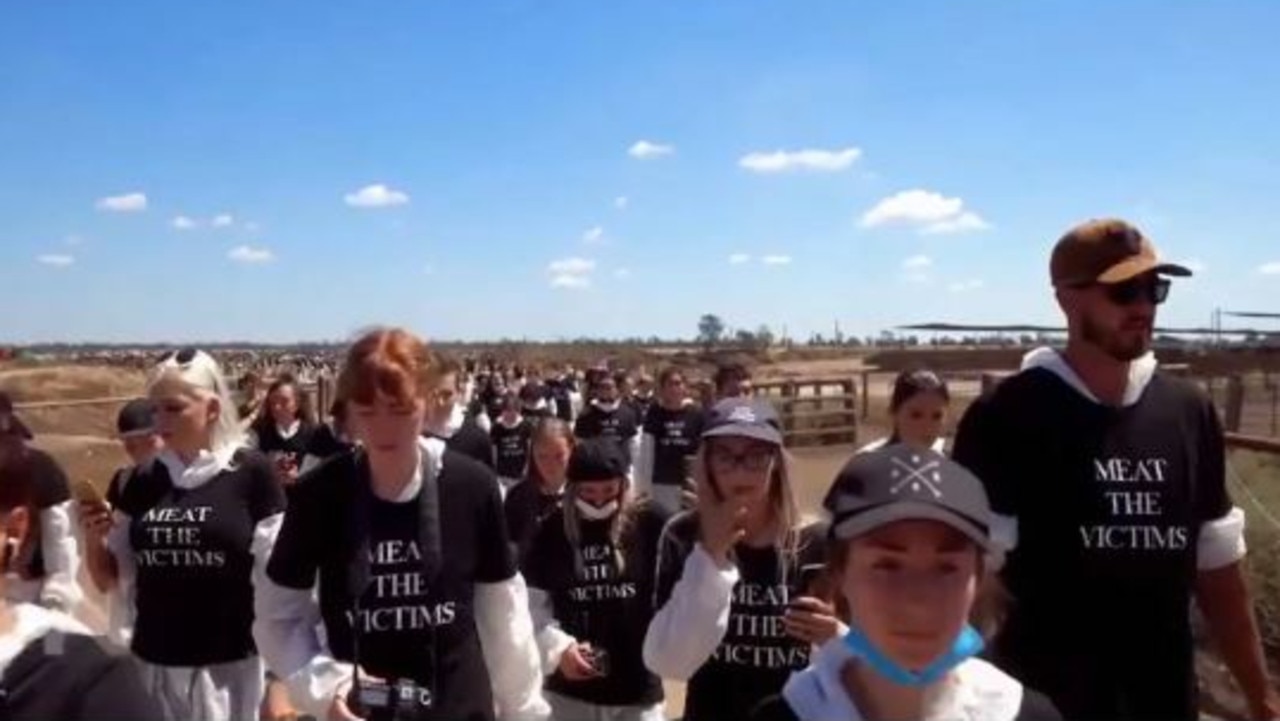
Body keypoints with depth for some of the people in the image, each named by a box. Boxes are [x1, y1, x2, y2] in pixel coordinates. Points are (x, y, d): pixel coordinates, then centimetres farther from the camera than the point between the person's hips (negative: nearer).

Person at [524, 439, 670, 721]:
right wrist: (559, 647, -12)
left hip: (637, 690, -2)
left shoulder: (650, 524, -10)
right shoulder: (553, 531, -3)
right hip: (569, 690, 2)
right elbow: (534, 603, 1)